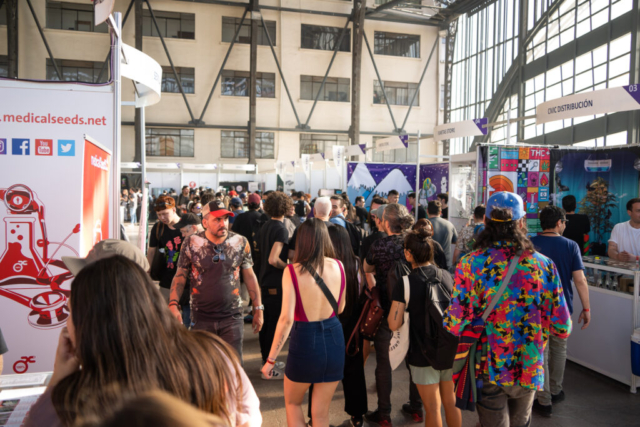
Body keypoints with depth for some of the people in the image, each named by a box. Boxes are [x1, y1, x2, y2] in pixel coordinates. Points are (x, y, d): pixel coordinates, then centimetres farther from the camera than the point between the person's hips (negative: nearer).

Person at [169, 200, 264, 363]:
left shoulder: (240, 242, -2)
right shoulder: (191, 243, -4)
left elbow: (249, 276, 5)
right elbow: (180, 276, -1)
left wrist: (258, 308, 5)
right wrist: (173, 304, -14)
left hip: (232, 316, 0)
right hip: (201, 318, 0)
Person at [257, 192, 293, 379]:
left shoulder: (265, 226, 9)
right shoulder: (281, 229, -18)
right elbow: (273, 259, -27)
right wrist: (288, 267, -11)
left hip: (265, 281, 9)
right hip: (276, 283, -9)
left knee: (266, 322, 16)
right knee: (274, 324, 0)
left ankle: (266, 360, 29)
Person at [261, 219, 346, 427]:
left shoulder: (293, 271, -14)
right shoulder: (338, 266, -4)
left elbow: (286, 318, -18)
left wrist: (271, 359, -11)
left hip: (305, 340, -3)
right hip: (334, 339, 3)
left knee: (292, 402, 25)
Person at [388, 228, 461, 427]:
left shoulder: (405, 283, -16)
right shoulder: (447, 276, -3)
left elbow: (394, 324, -18)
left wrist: (394, 308, 1)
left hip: (423, 355, -4)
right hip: (451, 351, 4)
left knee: (433, 409, 11)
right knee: (452, 403, 20)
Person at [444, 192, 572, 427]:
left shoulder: (470, 264, -16)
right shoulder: (544, 265, -9)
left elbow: (455, 326, -19)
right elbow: (562, 328, -6)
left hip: (489, 371, -3)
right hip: (529, 370, 3)